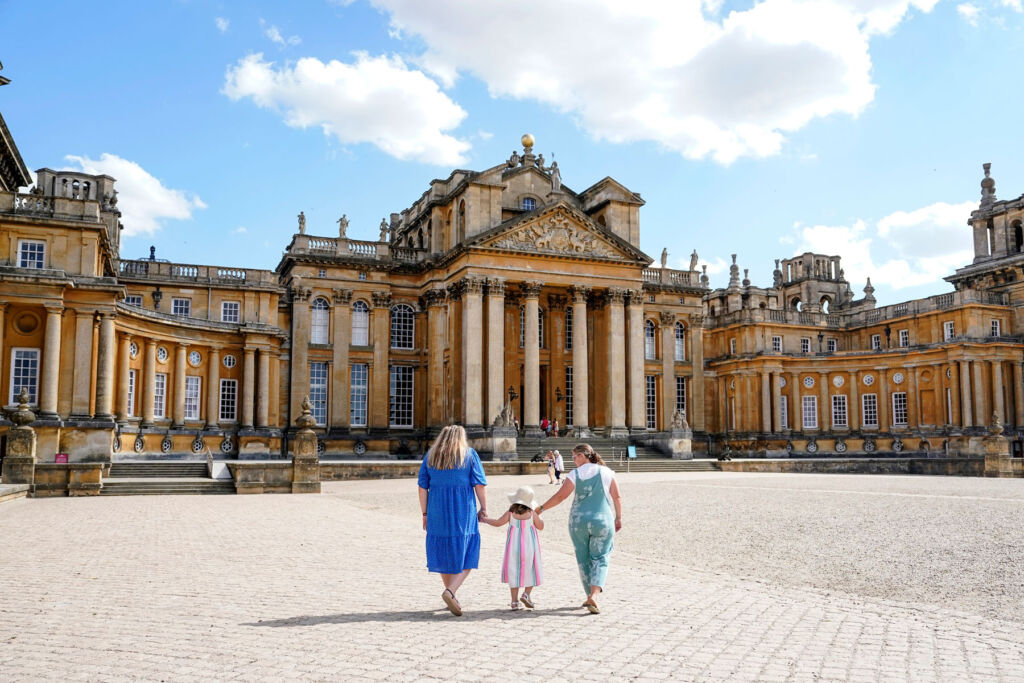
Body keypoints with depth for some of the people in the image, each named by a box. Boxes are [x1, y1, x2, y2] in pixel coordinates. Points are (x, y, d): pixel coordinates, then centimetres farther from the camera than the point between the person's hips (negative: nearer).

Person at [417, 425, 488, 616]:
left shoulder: (430, 456, 9)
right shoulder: (469, 454, 1)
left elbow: (423, 487, 6)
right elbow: (480, 484, -4)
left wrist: (425, 514, 11)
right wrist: (483, 508, 3)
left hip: (437, 513, 3)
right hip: (463, 513, -3)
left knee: (444, 555, 15)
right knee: (466, 556, 3)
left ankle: (451, 594, 23)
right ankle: (450, 592, -15)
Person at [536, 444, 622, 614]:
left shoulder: (575, 474, -3)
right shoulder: (606, 472, 1)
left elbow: (560, 496, -6)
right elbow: (617, 497, 2)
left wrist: (541, 509, 4)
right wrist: (618, 518, 13)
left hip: (578, 522, 0)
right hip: (602, 522, 0)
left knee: (584, 560, 14)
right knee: (600, 559, 4)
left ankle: (590, 596, 20)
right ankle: (593, 595, -15)